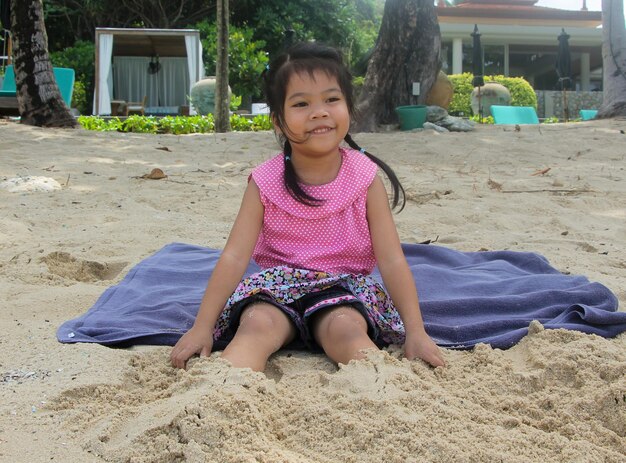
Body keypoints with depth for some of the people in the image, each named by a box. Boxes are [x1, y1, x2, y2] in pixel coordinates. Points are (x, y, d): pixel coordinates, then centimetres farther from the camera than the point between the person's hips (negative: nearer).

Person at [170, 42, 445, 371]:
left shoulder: (365, 177, -5)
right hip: (278, 285, 1)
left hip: (344, 287, 0)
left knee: (345, 329, -33)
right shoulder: (265, 183, -4)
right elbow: (234, 257, -8)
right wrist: (201, 327, -15)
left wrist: (415, 332, -14)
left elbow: (392, 261, -7)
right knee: (257, 324, -31)